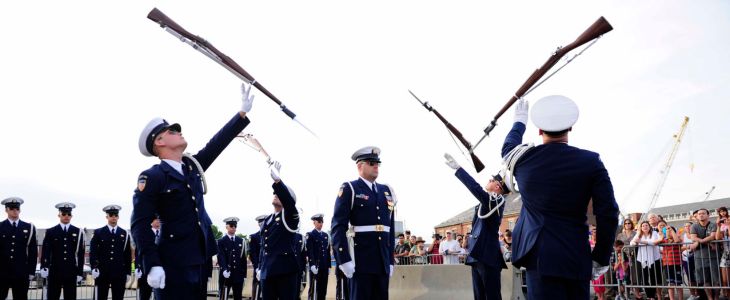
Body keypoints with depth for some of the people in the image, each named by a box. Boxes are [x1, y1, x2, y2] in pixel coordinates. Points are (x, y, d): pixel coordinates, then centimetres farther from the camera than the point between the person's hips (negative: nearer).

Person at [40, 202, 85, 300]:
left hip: (71, 273, 1)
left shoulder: (78, 232, 7)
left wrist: (80, 272, 3)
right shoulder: (50, 232, 6)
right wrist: (44, 267, -16)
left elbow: (81, 254, 6)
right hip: (54, 272, 0)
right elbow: (45, 251, -1)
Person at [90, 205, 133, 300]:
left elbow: (128, 255, 11)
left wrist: (128, 272, 7)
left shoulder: (125, 234, 10)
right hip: (102, 273, -2)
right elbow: (93, 252, 0)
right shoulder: (98, 233, 6)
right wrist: (94, 268, -13)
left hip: (119, 273, 2)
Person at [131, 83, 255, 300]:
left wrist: (243, 113, 11)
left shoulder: (192, 166, 12)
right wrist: (152, 265, -22)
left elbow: (217, 143, 14)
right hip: (175, 262, -7)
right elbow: (140, 225, -14)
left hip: (201, 257, 8)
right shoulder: (152, 177, -10)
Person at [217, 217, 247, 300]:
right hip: (225, 275, -3)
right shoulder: (221, 241, 2)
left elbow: (243, 259, 11)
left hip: (238, 275, 3)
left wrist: (244, 274, 7)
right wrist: (224, 270, -26)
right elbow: (220, 257, -10)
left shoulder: (241, 241, 12)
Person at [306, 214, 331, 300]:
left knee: (323, 290, 6)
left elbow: (328, 252, 16)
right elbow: (309, 251, -10)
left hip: (324, 267, 5)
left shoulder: (326, 235, 16)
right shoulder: (310, 235, -1)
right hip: (315, 266, -5)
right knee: (314, 289, -4)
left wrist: (328, 266, 11)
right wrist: (312, 265, -20)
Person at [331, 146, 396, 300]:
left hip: (383, 261, 5)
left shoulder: (386, 191, 16)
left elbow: (391, 228, 16)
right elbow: (338, 227, -9)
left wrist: (391, 260, 11)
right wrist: (344, 259, -16)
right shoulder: (349, 189, -1)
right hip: (360, 260, -5)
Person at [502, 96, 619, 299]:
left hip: (540, 257, 0)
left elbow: (508, 147, 26)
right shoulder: (590, 161, -3)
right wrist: (601, 258, 5)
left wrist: (519, 122, 43)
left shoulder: (524, 158, 0)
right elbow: (608, 214, -5)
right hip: (577, 258, 1)